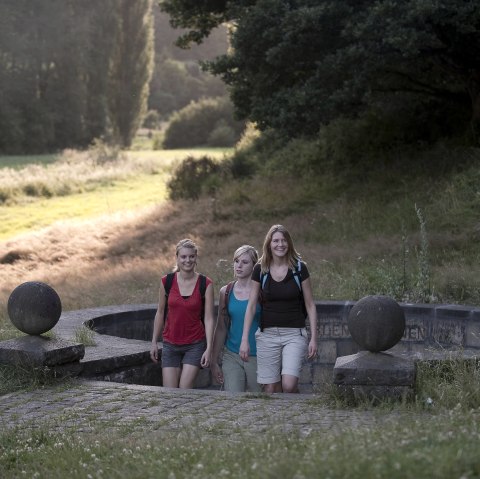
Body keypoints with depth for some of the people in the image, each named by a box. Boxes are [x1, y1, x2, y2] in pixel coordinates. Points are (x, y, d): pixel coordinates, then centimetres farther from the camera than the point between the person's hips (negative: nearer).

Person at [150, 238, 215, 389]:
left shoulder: (205, 284, -6)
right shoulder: (166, 281, -1)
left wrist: (209, 348, -12)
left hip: (195, 345, -2)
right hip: (170, 345, 2)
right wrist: (154, 342, 11)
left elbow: (209, 318, -6)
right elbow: (160, 313, 10)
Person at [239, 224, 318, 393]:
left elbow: (310, 305, 4)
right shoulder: (260, 269, 2)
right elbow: (251, 305, 3)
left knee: (289, 385, -17)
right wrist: (244, 339, -3)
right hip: (267, 334, 2)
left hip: (294, 334, -1)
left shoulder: (299, 268, -1)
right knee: (270, 389, -1)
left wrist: (313, 338, -2)